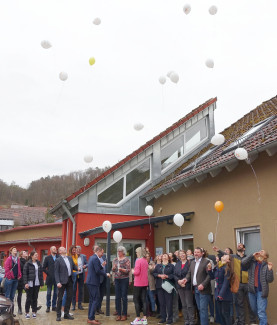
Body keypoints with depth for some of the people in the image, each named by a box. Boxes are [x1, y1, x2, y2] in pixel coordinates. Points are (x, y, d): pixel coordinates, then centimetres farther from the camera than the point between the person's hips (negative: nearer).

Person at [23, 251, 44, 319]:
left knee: (35, 298, 8)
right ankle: (27, 312, 12)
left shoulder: (38, 263, 9)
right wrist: (25, 283, -15)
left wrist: (41, 283, 8)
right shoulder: (28, 263, -5)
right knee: (29, 298, 1)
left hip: (37, 284, 4)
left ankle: (34, 312, 17)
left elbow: (41, 274, 11)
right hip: (30, 283, -4)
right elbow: (24, 274, -8)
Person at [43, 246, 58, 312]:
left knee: (56, 293, 7)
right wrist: (48, 273, -8)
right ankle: (48, 306, 15)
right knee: (49, 293, 6)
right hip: (50, 278, -1)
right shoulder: (47, 258, 2)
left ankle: (54, 306, 17)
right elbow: (44, 268, 3)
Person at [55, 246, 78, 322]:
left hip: (70, 280, 6)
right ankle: (58, 315, 12)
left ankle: (66, 314, 23)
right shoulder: (58, 260, -6)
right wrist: (58, 282, -18)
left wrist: (77, 268, -2)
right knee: (60, 298, 3)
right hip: (62, 281, -6)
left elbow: (73, 266, 18)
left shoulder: (70, 258, 11)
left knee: (69, 297, 11)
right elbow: (56, 272, -9)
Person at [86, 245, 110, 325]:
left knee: (92, 300, 15)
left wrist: (101, 265, 8)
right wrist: (106, 274, -9)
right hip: (93, 282, -10)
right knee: (95, 300, -4)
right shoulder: (96, 259, -17)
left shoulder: (91, 257, 14)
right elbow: (98, 271, -20)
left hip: (90, 281, 10)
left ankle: (90, 317, 21)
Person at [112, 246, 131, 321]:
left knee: (124, 297, -2)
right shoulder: (115, 260, 10)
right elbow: (113, 270, 13)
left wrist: (122, 269, -26)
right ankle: (118, 314, 12)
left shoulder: (126, 260, -5)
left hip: (124, 280, -4)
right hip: (117, 279, 4)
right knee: (117, 297, 4)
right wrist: (113, 268, -9)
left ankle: (124, 314, 8)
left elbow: (128, 270, -10)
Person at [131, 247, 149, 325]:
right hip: (145, 283, 7)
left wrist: (133, 271, 0)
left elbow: (137, 272, -20)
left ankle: (138, 319, 5)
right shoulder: (145, 261, 7)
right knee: (144, 300, 9)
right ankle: (144, 319, 11)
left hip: (138, 283, -7)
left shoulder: (138, 260, -15)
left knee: (136, 300, 3)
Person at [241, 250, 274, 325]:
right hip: (252, 290, 4)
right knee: (254, 310, 19)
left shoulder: (266, 265, -3)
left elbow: (270, 280, -7)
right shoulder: (252, 263, 5)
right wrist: (252, 255, -12)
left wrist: (270, 269, -21)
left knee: (261, 313, -7)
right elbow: (243, 263, -12)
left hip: (261, 291, -4)